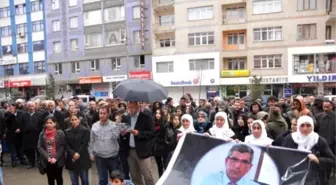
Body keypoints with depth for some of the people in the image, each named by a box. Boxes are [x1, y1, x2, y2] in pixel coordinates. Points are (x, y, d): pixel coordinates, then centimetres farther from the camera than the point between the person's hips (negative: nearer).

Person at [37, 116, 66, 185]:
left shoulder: (60, 133, -8)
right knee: (50, 179, 14)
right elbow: (39, 147, -3)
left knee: (58, 178, 14)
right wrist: (47, 157, -15)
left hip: (58, 161, -2)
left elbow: (62, 147, -9)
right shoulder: (42, 134, 1)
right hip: (47, 161, 2)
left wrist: (56, 158, -17)